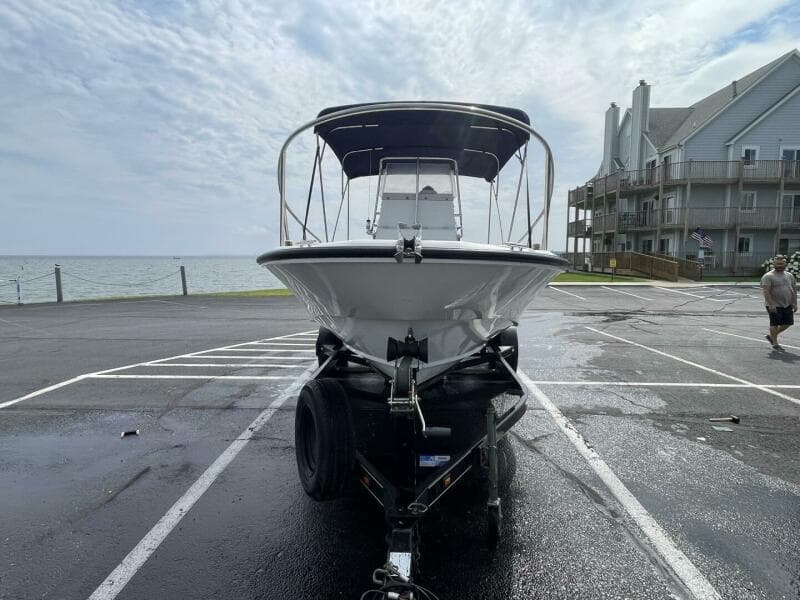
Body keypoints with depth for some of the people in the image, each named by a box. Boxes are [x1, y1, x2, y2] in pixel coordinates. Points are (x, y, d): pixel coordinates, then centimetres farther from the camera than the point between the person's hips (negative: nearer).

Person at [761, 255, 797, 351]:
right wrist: (770, 304, -23)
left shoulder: (789, 276, 13)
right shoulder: (768, 276, -9)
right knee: (775, 324, -2)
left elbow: (794, 290, 16)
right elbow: (766, 291, -16)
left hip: (787, 305, 7)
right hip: (775, 306, -7)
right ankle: (775, 343, 8)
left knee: (788, 323, 7)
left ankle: (771, 336, 25)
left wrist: (794, 303, 9)